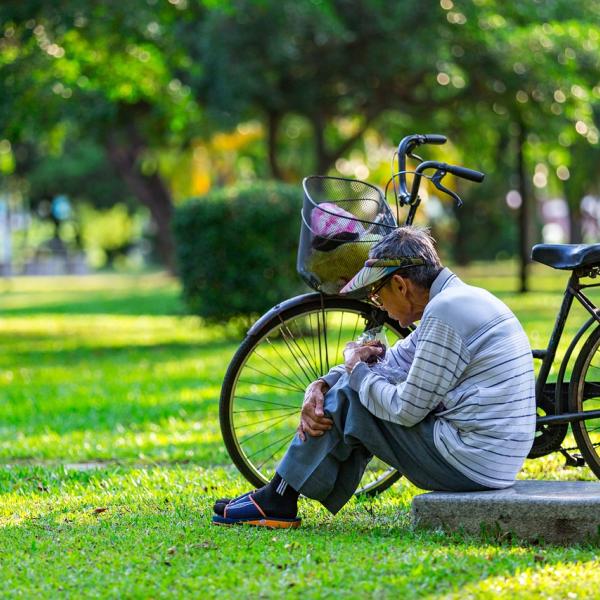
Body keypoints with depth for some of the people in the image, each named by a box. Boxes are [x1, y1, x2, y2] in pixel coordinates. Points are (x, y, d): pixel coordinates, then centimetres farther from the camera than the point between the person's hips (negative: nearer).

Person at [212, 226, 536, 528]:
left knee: (348, 396, -1)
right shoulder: (458, 299, 14)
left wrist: (356, 369, 0)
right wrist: (321, 386, 3)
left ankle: (278, 500, 10)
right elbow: (390, 362, 19)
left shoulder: (445, 311, -19)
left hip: (467, 461, -10)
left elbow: (407, 409, -18)